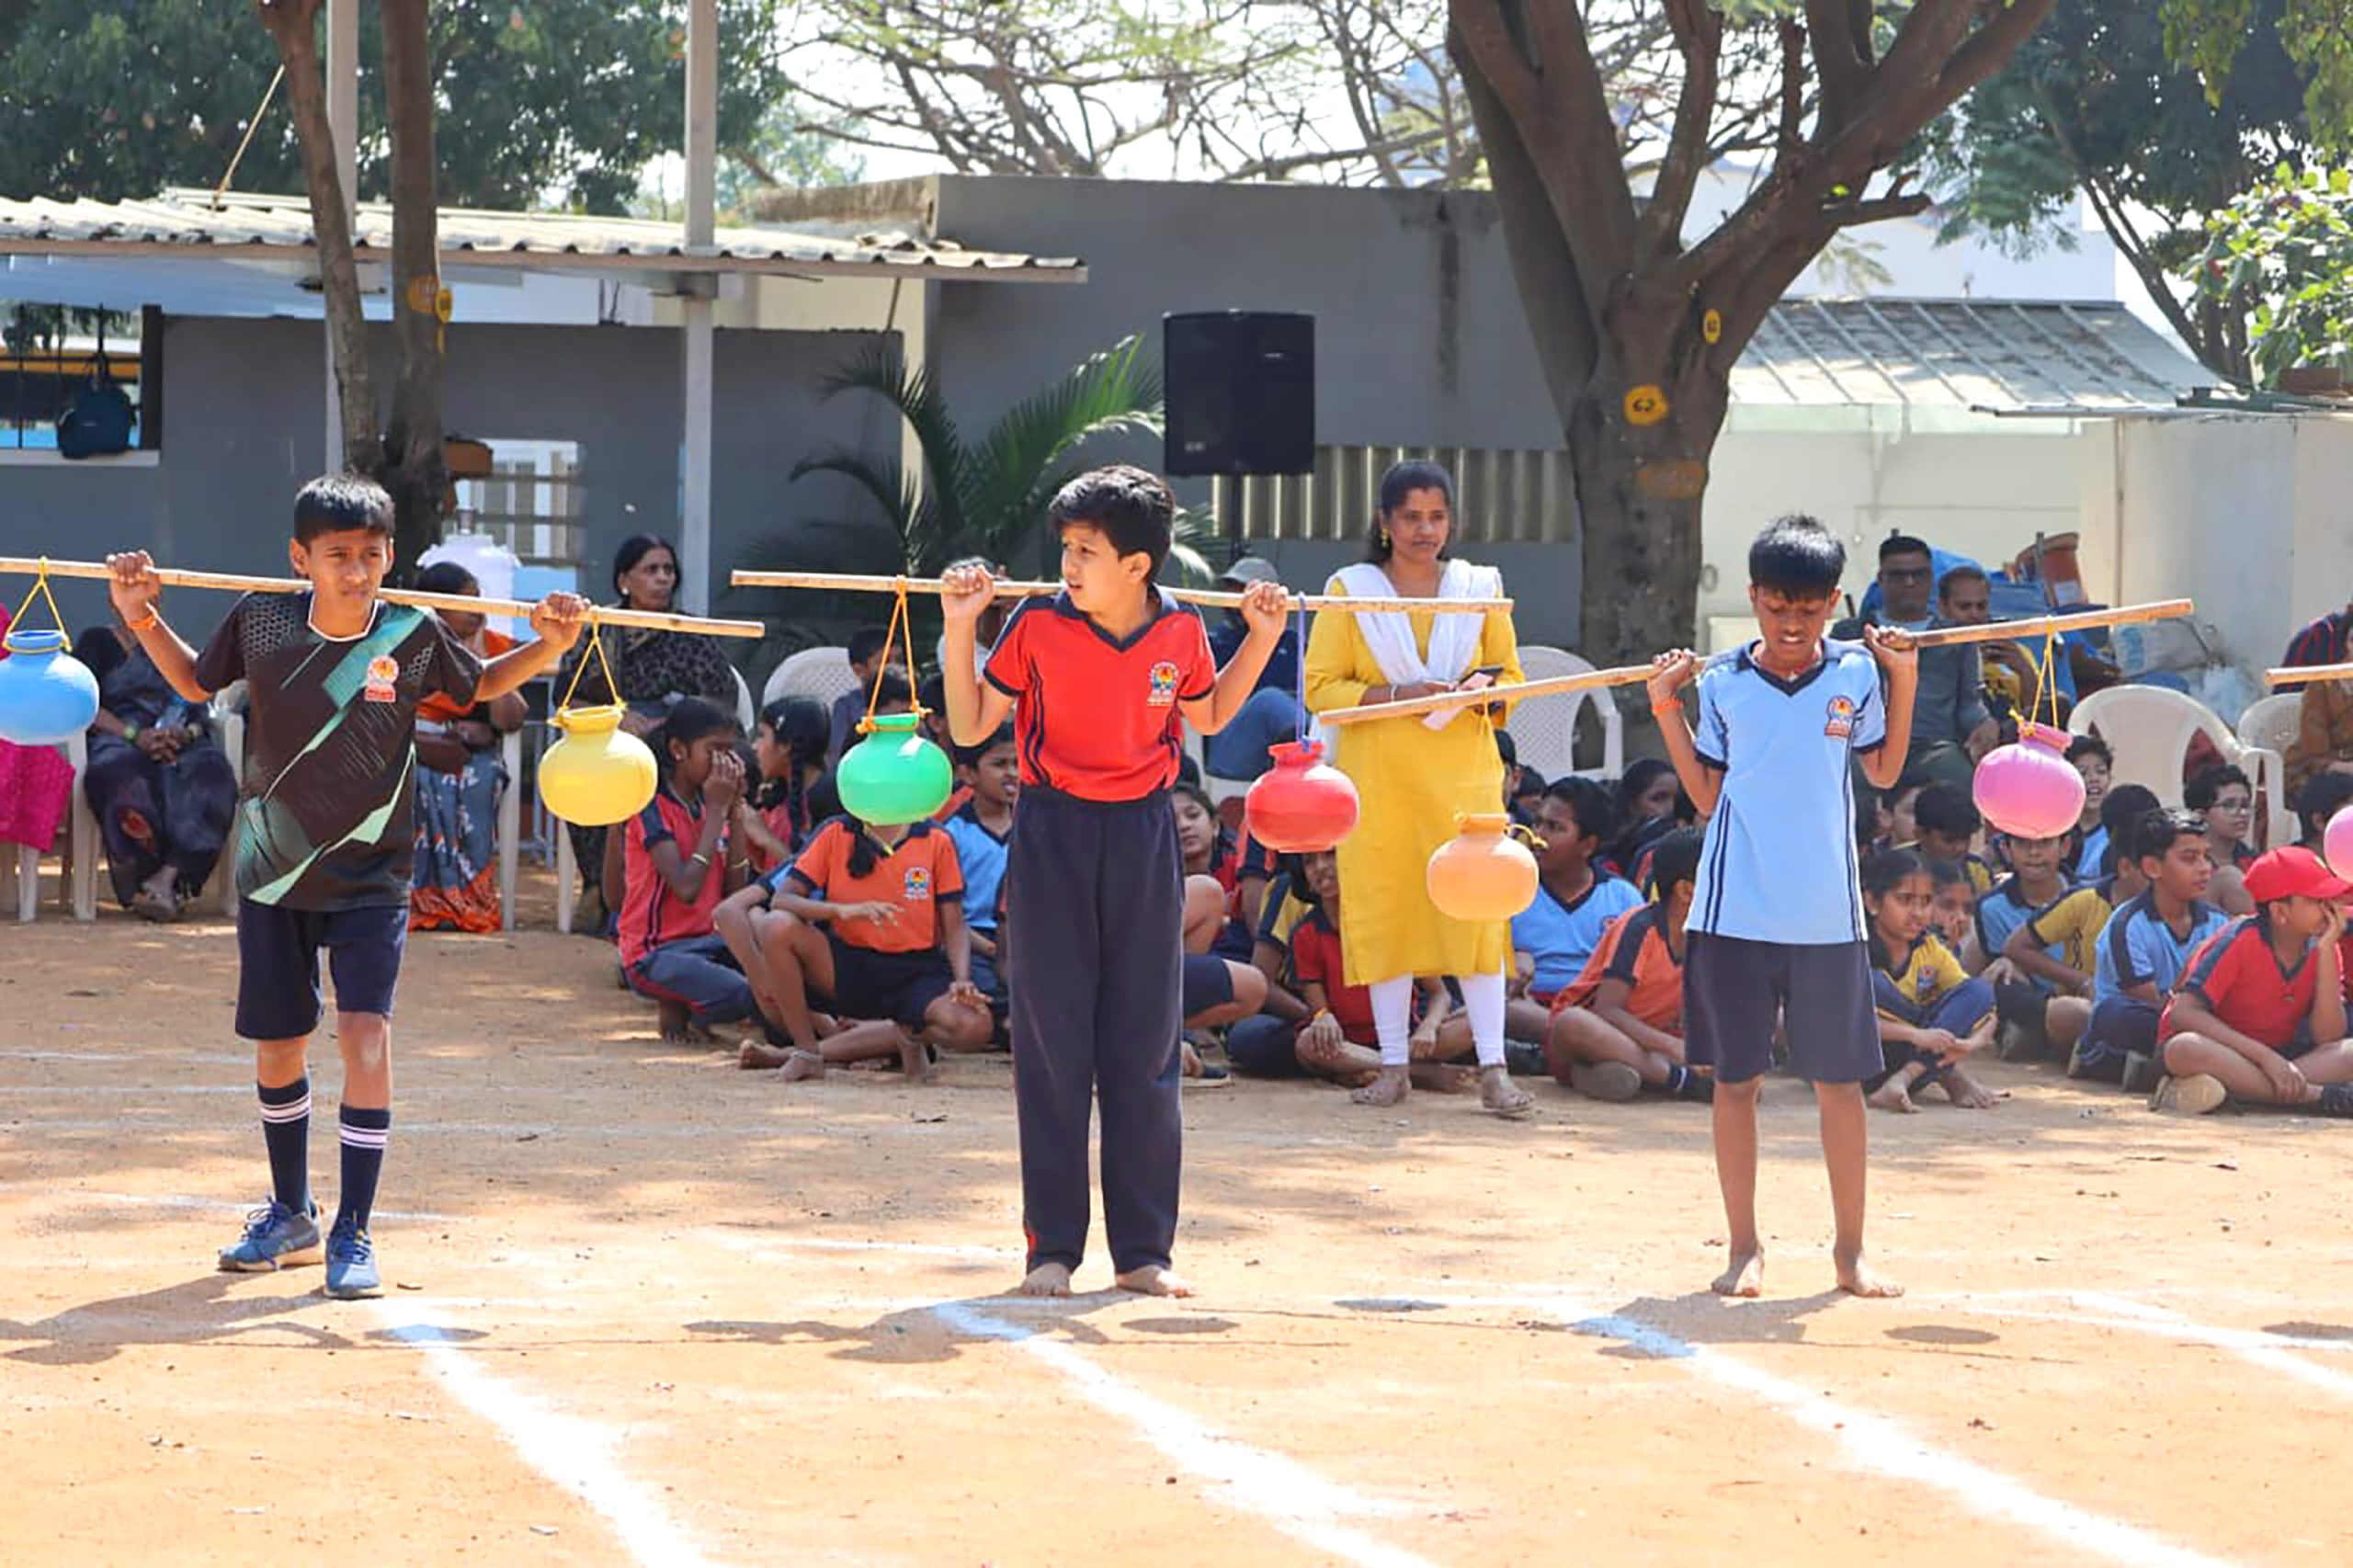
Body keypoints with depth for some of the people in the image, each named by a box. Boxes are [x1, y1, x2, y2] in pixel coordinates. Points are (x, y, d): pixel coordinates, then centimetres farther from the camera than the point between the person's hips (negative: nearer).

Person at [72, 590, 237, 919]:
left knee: (209, 775, -34)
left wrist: (187, 734, -9)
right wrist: (134, 735, -14)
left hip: (181, 743, 3)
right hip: (119, 742, -3)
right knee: (128, 782, -40)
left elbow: (200, 713, 17)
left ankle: (167, 877, -45)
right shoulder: (98, 641, 19)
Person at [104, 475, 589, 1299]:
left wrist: (548, 644, -7)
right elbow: (197, 681, 11)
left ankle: (352, 1233, -12)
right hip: (273, 872, 2)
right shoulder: (260, 620, -9)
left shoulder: (413, 635, -11)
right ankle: (291, 1215, 34)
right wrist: (141, 619, -1)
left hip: (371, 876, -2)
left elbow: (482, 683, 9)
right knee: (276, 1047, 11)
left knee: (365, 1031, -18)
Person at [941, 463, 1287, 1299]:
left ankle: (1143, 1252, 11)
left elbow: (1207, 715, 17)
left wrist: (1261, 637, 6)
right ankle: (1052, 1247, 7)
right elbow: (971, 727, 0)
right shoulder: (1036, 625, -8)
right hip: (1054, 835, -2)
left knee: (1146, 1046, 4)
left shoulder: (1180, 633, -2)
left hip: (1143, 838, 2)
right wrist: (960, 629, -10)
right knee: (1052, 1044, 0)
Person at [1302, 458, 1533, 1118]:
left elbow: (1510, 674, 16)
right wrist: (1396, 696, -14)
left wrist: (1480, 687, -8)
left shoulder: (1481, 588, 11)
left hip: (1464, 772, 0)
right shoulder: (1349, 592, 5)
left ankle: (1493, 1068, -8)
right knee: (1383, 910, -1)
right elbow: (1321, 687, 1)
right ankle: (1393, 1065, 7)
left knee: (1475, 908, -8)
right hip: (1378, 778, 0)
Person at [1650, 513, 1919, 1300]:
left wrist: (1903, 679, 6)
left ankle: (1850, 1249, 14)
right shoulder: (1721, 683, 2)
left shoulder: (1855, 673, 3)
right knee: (1736, 1080, 4)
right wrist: (1666, 708, 0)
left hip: (1827, 916, 0)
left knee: (1841, 1082, 4)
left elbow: (1885, 772, 15)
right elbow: (1706, 797, 6)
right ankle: (1745, 1247, 13)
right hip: (1734, 911, 0)